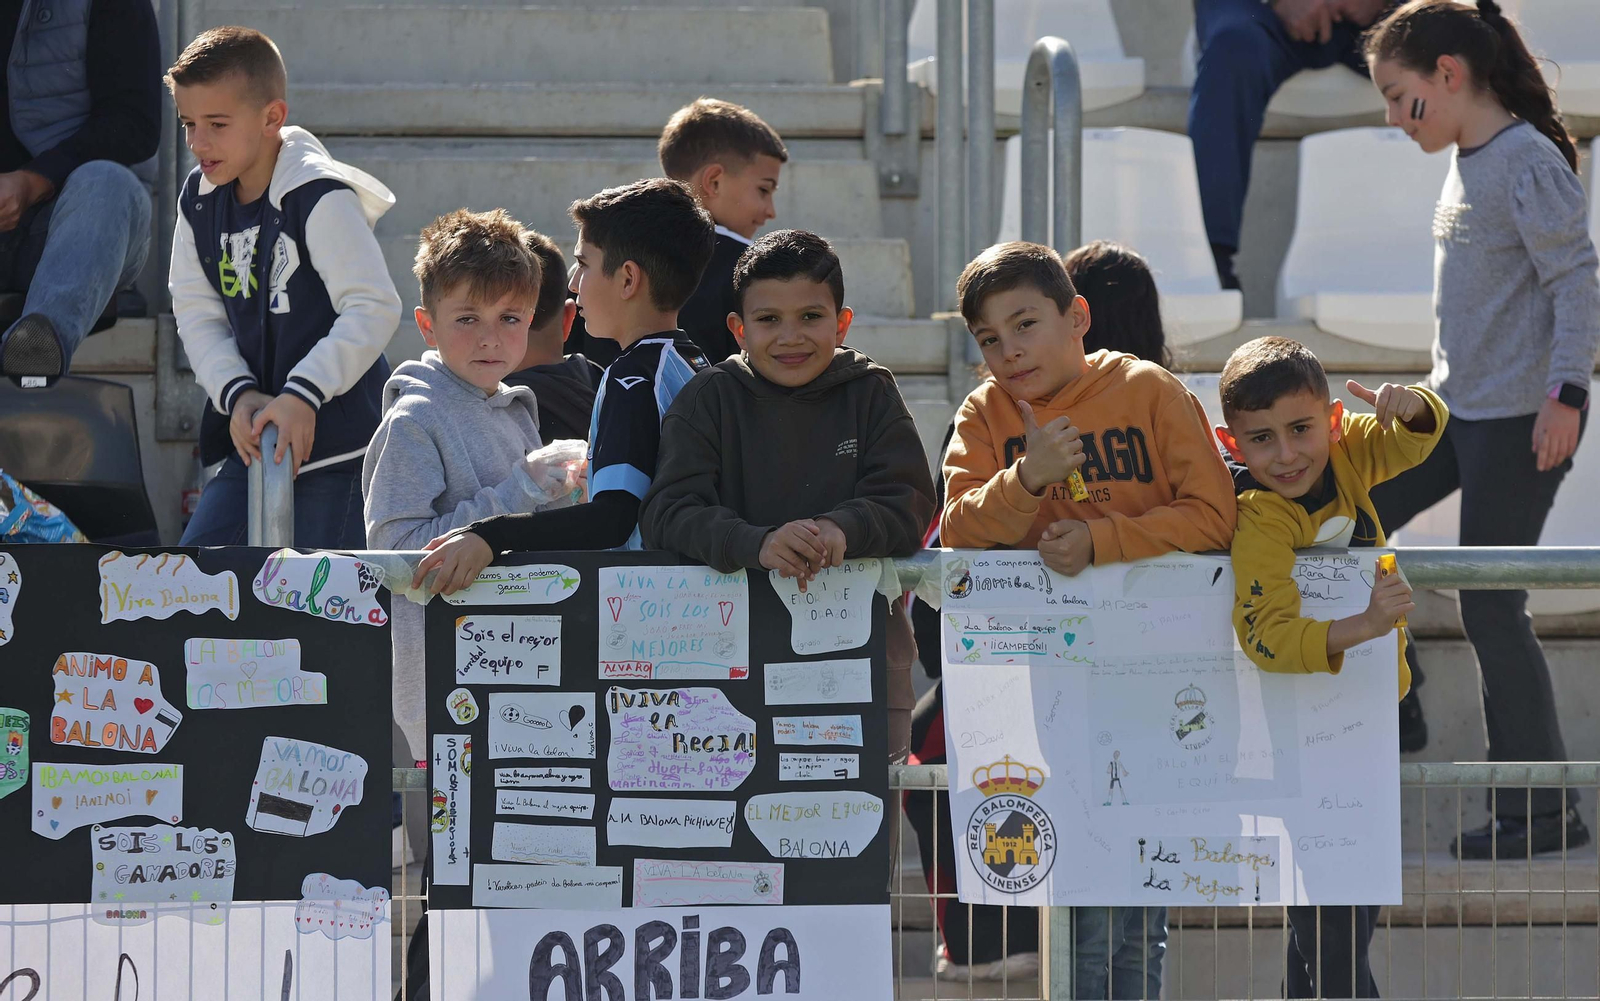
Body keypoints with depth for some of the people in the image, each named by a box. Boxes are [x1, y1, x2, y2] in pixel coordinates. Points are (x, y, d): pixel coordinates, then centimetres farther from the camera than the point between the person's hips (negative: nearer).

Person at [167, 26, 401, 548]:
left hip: (337, 441, -7)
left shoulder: (320, 196, -16)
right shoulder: (200, 200, 7)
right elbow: (197, 314, 5)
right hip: (250, 433, 7)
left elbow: (375, 308, -21)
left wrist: (303, 394, -27)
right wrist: (238, 394, -12)